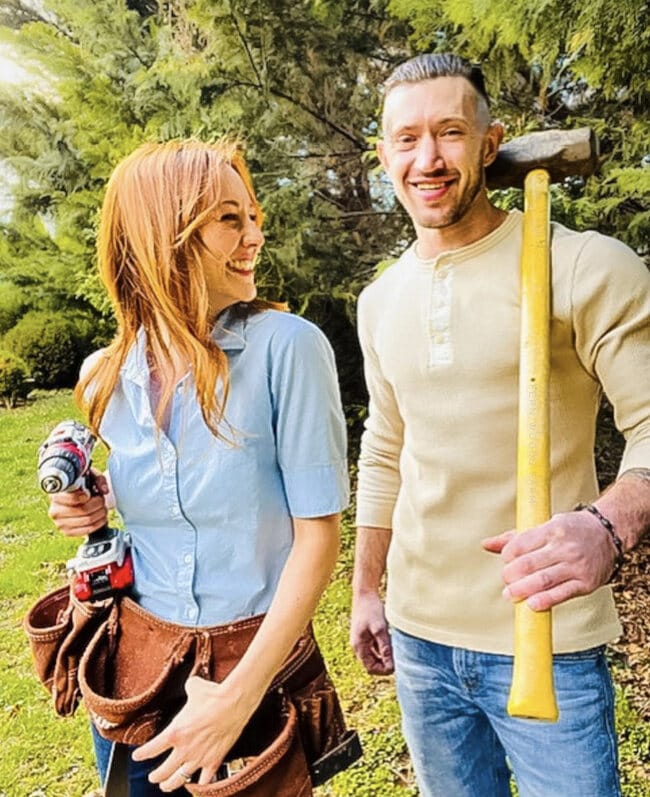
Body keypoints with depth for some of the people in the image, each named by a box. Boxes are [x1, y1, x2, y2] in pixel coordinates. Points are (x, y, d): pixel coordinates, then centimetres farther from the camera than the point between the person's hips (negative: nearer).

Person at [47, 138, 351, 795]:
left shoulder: (288, 347, -19)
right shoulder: (105, 378, -5)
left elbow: (318, 530, -18)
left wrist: (240, 693, -20)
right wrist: (99, 503, -7)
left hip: (258, 663, -3)